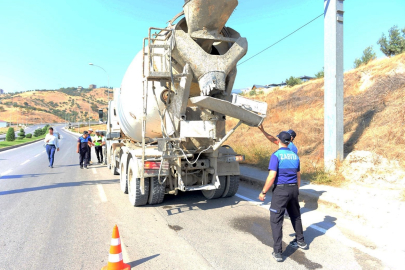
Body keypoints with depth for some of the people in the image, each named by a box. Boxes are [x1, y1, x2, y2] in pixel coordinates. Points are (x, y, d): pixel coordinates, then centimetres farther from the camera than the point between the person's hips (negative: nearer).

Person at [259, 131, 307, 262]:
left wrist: (263, 192, -10)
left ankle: (277, 252, 1)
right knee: (295, 216, 25)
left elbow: (272, 176, -19)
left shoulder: (276, 155, -14)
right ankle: (300, 241, 42)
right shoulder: (294, 155, 8)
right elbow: (298, 176, 15)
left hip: (280, 190, -7)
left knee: (276, 220, 0)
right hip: (293, 189, 7)